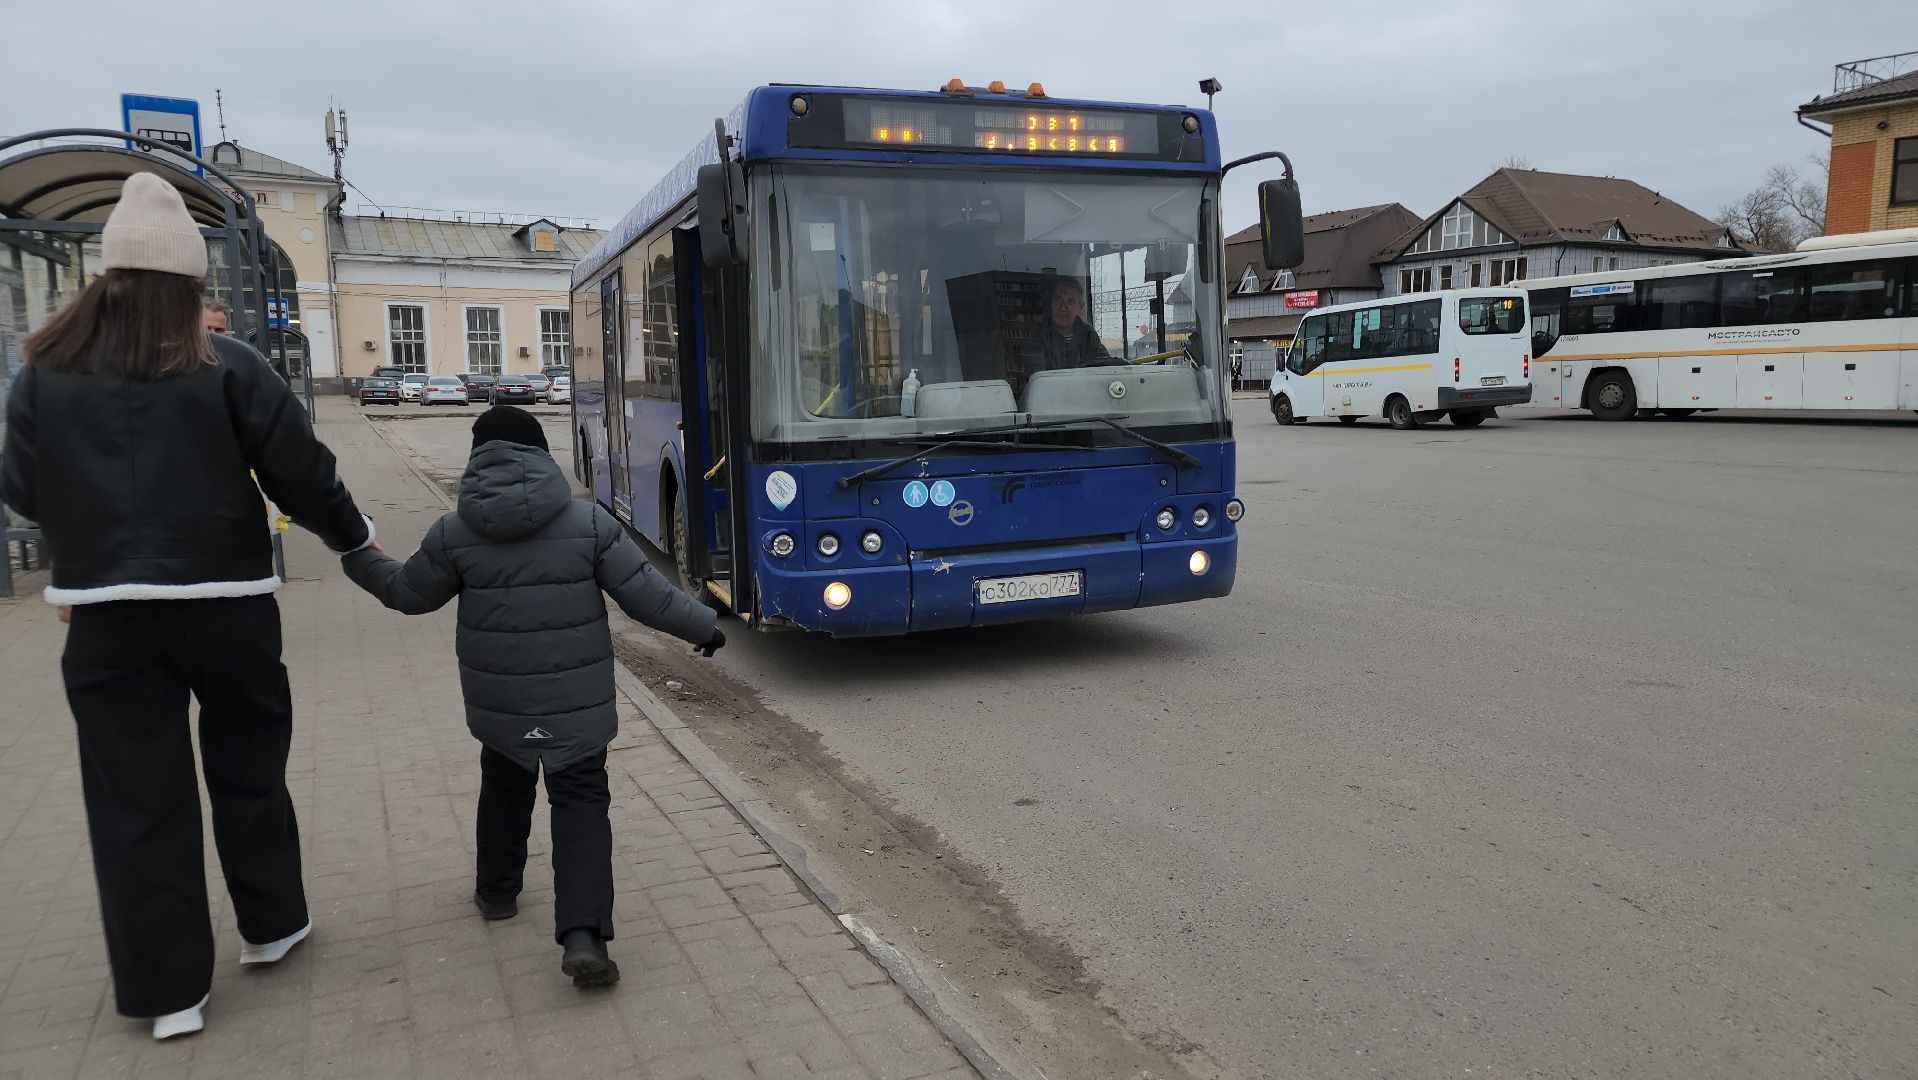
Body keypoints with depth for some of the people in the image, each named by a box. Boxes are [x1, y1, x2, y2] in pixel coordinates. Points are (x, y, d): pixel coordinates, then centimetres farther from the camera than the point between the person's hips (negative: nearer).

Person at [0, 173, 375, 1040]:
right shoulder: (227, 367, -8)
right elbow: (302, 474, -5)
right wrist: (353, 536, 12)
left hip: (108, 613, 1)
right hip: (225, 603, -1)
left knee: (135, 796, 8)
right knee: (248, 767, 18)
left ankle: (167, 988, 13)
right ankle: (270, 925, 31)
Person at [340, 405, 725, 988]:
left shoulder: (454, 533, -4)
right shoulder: (590, 522, -8)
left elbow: (409, 593, 11)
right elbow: (646, 595, -7)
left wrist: (356, 555, 28)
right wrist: (705, 626, 8)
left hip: (499, 702, 2)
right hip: (576, 701, -2)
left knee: (504, 788, 27)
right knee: (580, 803, 2)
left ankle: (497, 892, 43)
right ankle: (583, 933, -13)